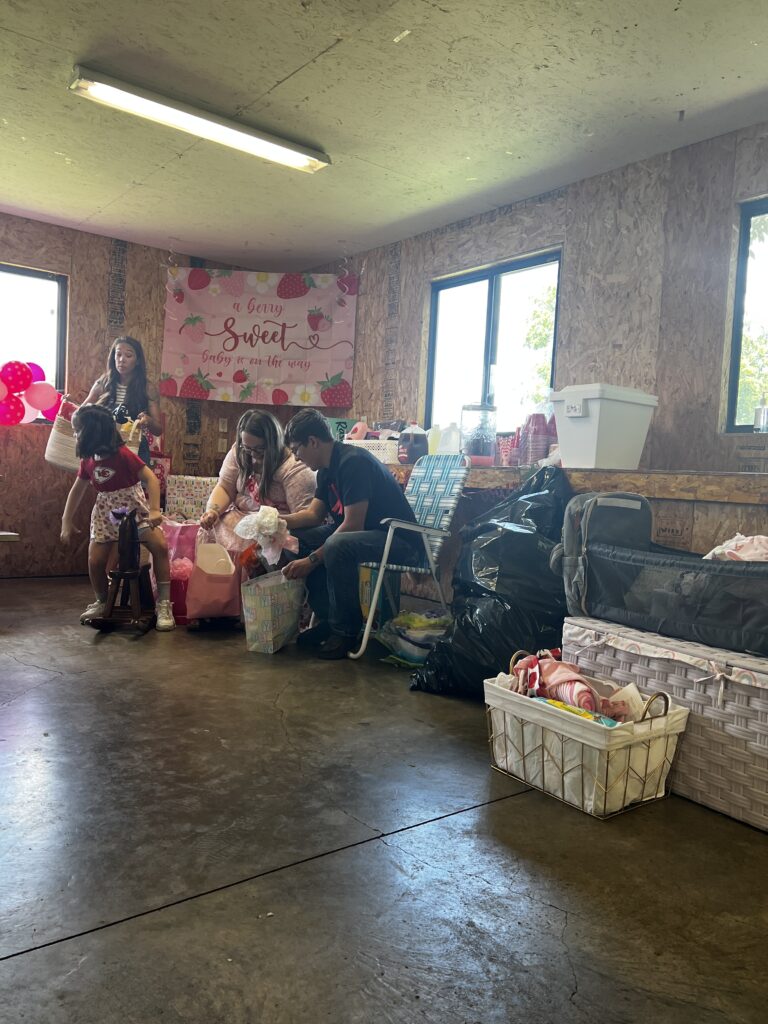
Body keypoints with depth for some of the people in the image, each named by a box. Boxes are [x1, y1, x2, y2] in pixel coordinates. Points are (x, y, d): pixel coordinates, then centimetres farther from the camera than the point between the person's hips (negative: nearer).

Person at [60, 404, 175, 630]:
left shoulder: (122, 454, -19)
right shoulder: (87, 461, -1)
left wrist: (155, 510, -32)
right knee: (95, 560, -4)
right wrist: (66, 522, 9)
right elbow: (77, 490, 11)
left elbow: (151, 478, -22)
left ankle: (164, 603, -15)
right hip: (106, 515, 5)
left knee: (160, 546, -22)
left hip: (135, 509, -5)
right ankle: (101, 601, 23)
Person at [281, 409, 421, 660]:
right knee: (300, 538, 0)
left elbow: (352, 525, -25)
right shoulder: (328, 469, 11)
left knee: (336, 545, -36)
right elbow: (314, 514, 11)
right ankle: (327, 619, 3)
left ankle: (345, 630, -18)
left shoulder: (353, 462, -21)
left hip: (400, 542, -10)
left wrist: (312, 560, -22)